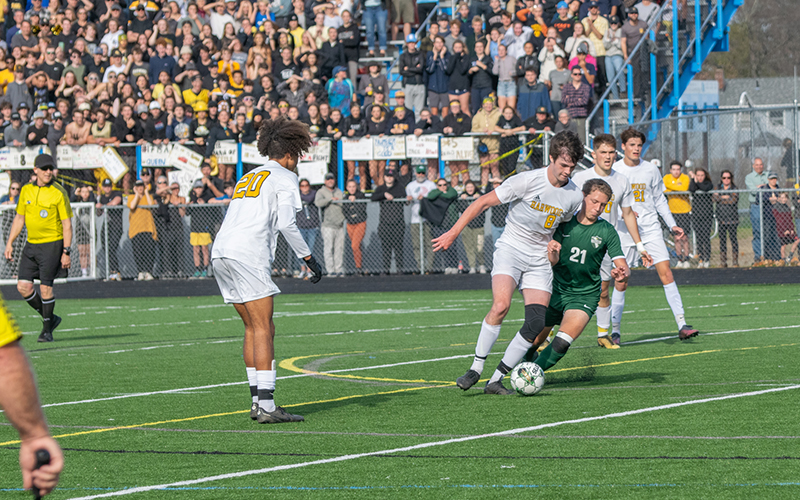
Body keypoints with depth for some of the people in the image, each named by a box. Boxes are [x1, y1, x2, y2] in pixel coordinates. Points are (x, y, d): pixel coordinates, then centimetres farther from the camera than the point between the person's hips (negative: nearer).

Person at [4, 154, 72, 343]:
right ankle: (50, 318, 18)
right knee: (23, 286, -2)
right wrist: (10, 243, 11)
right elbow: (19, 218, 16)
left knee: (45, 287, -9)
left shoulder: (59, 193, -9)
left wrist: (66, 252, -14)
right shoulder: (26, 190, 6)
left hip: (52, 244, -5)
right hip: (31, 244, 5)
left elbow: (67, 225, -9)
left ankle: (47, 329, 7)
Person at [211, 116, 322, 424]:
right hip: (248, 257, -8)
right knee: (263, 329, -8)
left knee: (254, 328, 15)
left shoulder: (247, 178, 28)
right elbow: (286, 223, -7)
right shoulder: (285, 178, 5)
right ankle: (266, 406, -14)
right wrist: (308, 258, -2)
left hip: (220, 253, 8)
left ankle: (257, 400, 13)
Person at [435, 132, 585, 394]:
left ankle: (497, 379, -2)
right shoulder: (528, 180, -15)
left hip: (540, 261, 4)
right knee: (500, 306, -27)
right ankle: (476, 368, -15)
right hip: (510, 249, -4)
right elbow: (484, 202, -9)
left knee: (537, 322, -11)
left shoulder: (574, 196, -1)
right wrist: (453, 233, -9)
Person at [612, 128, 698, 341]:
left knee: (666, 272, -10)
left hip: (651, 230, 2)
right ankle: (614, 329, 13)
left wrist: (672, 224, 9)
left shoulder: (650, 170, 7)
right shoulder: (614, 170, 0)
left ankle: (682, 325, -13)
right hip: (624, 233, -1)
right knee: (621, 281, 0)